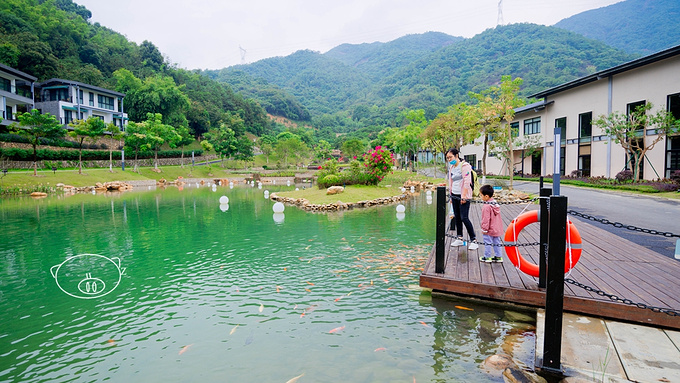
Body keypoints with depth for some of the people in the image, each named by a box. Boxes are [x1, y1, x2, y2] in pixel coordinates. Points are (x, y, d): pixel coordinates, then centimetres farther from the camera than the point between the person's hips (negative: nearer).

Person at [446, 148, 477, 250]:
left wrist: (464, 196, -19)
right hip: (454, 195, 8)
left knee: (464, 218, -12)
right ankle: (459, 239, 18)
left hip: (463, 196, -8)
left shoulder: (464, 166, -10)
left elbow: (467, 182, -16)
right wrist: (451, 196, 18)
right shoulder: (451, 167, 15)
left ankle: (473, 241, -5)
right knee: (457, 217, 9)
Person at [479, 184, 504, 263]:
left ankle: (487, 257, 13)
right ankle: (499, 256, 21)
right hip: (497, 229, 8)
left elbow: (486, 219, -21)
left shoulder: (486, 207, -23)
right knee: (497, 243, 15)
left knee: (488, 243, 4)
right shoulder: (496, 204, 5)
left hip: (489, 230, -8)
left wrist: (484, 229, -13)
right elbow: (498, 217, 15)